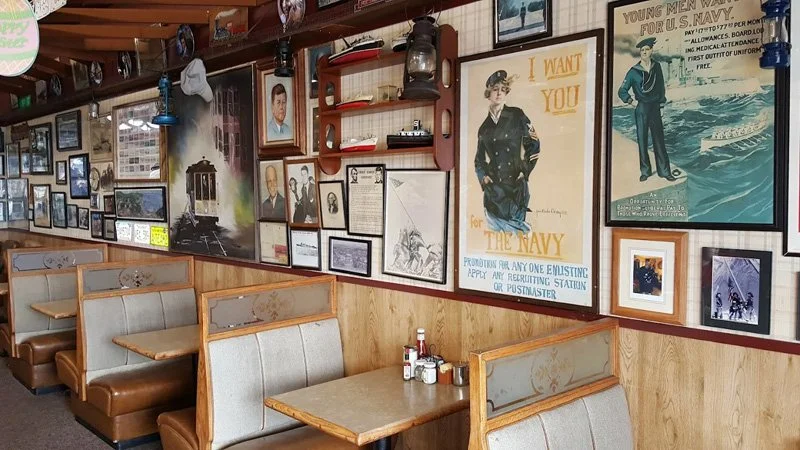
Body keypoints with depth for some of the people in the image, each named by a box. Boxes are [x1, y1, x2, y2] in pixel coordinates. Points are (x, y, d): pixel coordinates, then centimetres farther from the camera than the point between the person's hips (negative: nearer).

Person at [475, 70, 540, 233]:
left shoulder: (516, 115, 4)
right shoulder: (484, 128, 12)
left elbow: (533, 144, 2)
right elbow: (479, 160, 18)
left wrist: (524, 171, -3)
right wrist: (484, 177, 1)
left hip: (516, 185, -2)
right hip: (494, 188, 2)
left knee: (516, 226, -1)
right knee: (496, 228, 0)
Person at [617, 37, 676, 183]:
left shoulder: (657, 67, 5)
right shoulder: (633, 71, -4)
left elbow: (661, 86, 16)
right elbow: (622, 91, -1)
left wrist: (662, 101, 12)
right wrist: (630, 100, -15)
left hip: (655, 108, 2)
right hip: (641, 109, -2)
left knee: (659, 139, 3)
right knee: (642, 140, 1)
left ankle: (664, 171, 7)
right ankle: (645, 171, 10)